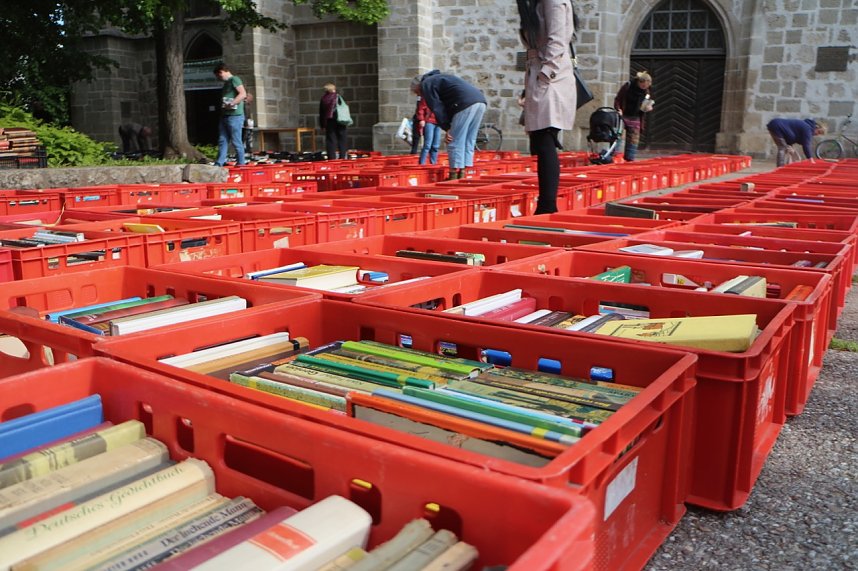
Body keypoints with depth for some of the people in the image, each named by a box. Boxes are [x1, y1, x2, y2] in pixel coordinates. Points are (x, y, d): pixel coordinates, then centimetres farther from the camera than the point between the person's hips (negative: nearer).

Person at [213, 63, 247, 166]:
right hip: (225, 115, 9)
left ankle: (241, 165, 0)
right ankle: (219, 164, 4)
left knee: (236, 142, -6)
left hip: (234, 116, -9)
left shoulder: (234, 79, -5)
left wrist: (231, 104, -22)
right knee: (222, 141, 5)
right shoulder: (226, 83, 23)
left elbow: (243, 94, -17)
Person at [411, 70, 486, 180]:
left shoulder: (427, 84, 9)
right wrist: (450, 128, 20)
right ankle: (462, 174, 14)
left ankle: (453, 176, -2)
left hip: (466, 104, -9)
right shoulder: (438, 78, 36)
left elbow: (437, 108, -3)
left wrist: (446, 128, -2)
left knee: (455, 142, -3)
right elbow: (446, 105, 28)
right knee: (468, 142, 12)